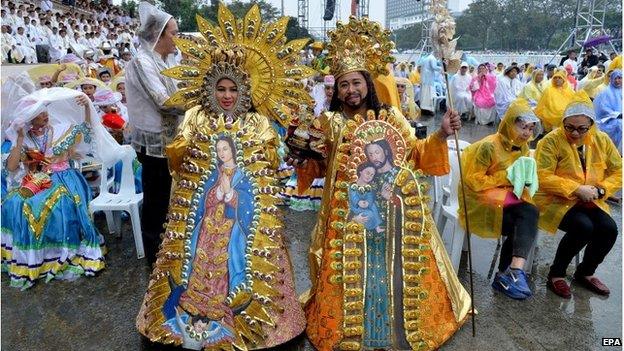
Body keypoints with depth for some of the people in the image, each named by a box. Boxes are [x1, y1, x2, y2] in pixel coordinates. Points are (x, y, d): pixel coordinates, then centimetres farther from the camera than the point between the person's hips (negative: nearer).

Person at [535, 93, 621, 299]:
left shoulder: (602, 140, 5)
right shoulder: (552, 141, -11)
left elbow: (618, 171, 9)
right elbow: (543, 177, -18)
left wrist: (600, 190, -9)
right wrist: (576, 189, -21)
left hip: (590, 202, 5)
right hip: (556, 201, -5)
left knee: (609, 228, -20)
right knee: (583, 227, -29)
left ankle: (585, 273, 8)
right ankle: (556, 274, -7)